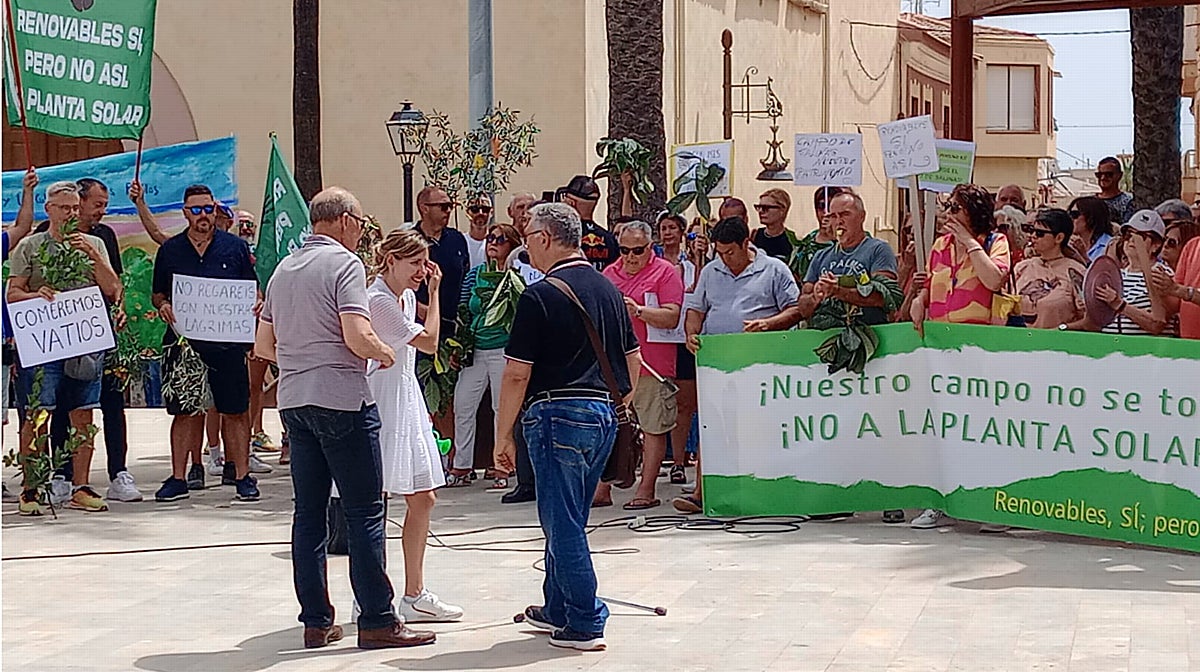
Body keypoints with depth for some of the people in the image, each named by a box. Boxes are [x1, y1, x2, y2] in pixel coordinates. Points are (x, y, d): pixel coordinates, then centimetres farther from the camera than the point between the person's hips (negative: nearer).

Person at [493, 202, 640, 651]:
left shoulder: (540, 296, -12)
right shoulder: (608, 289, 11)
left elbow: (517, 375, -12)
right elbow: (633, 358, 18)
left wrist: (503, 436, -6)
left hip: (559, 414, -8)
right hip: (605, 414, 8)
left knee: (563, 522, -1)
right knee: (567, 518, 19)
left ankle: (585, 624, 1)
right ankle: (557, 608, 30)